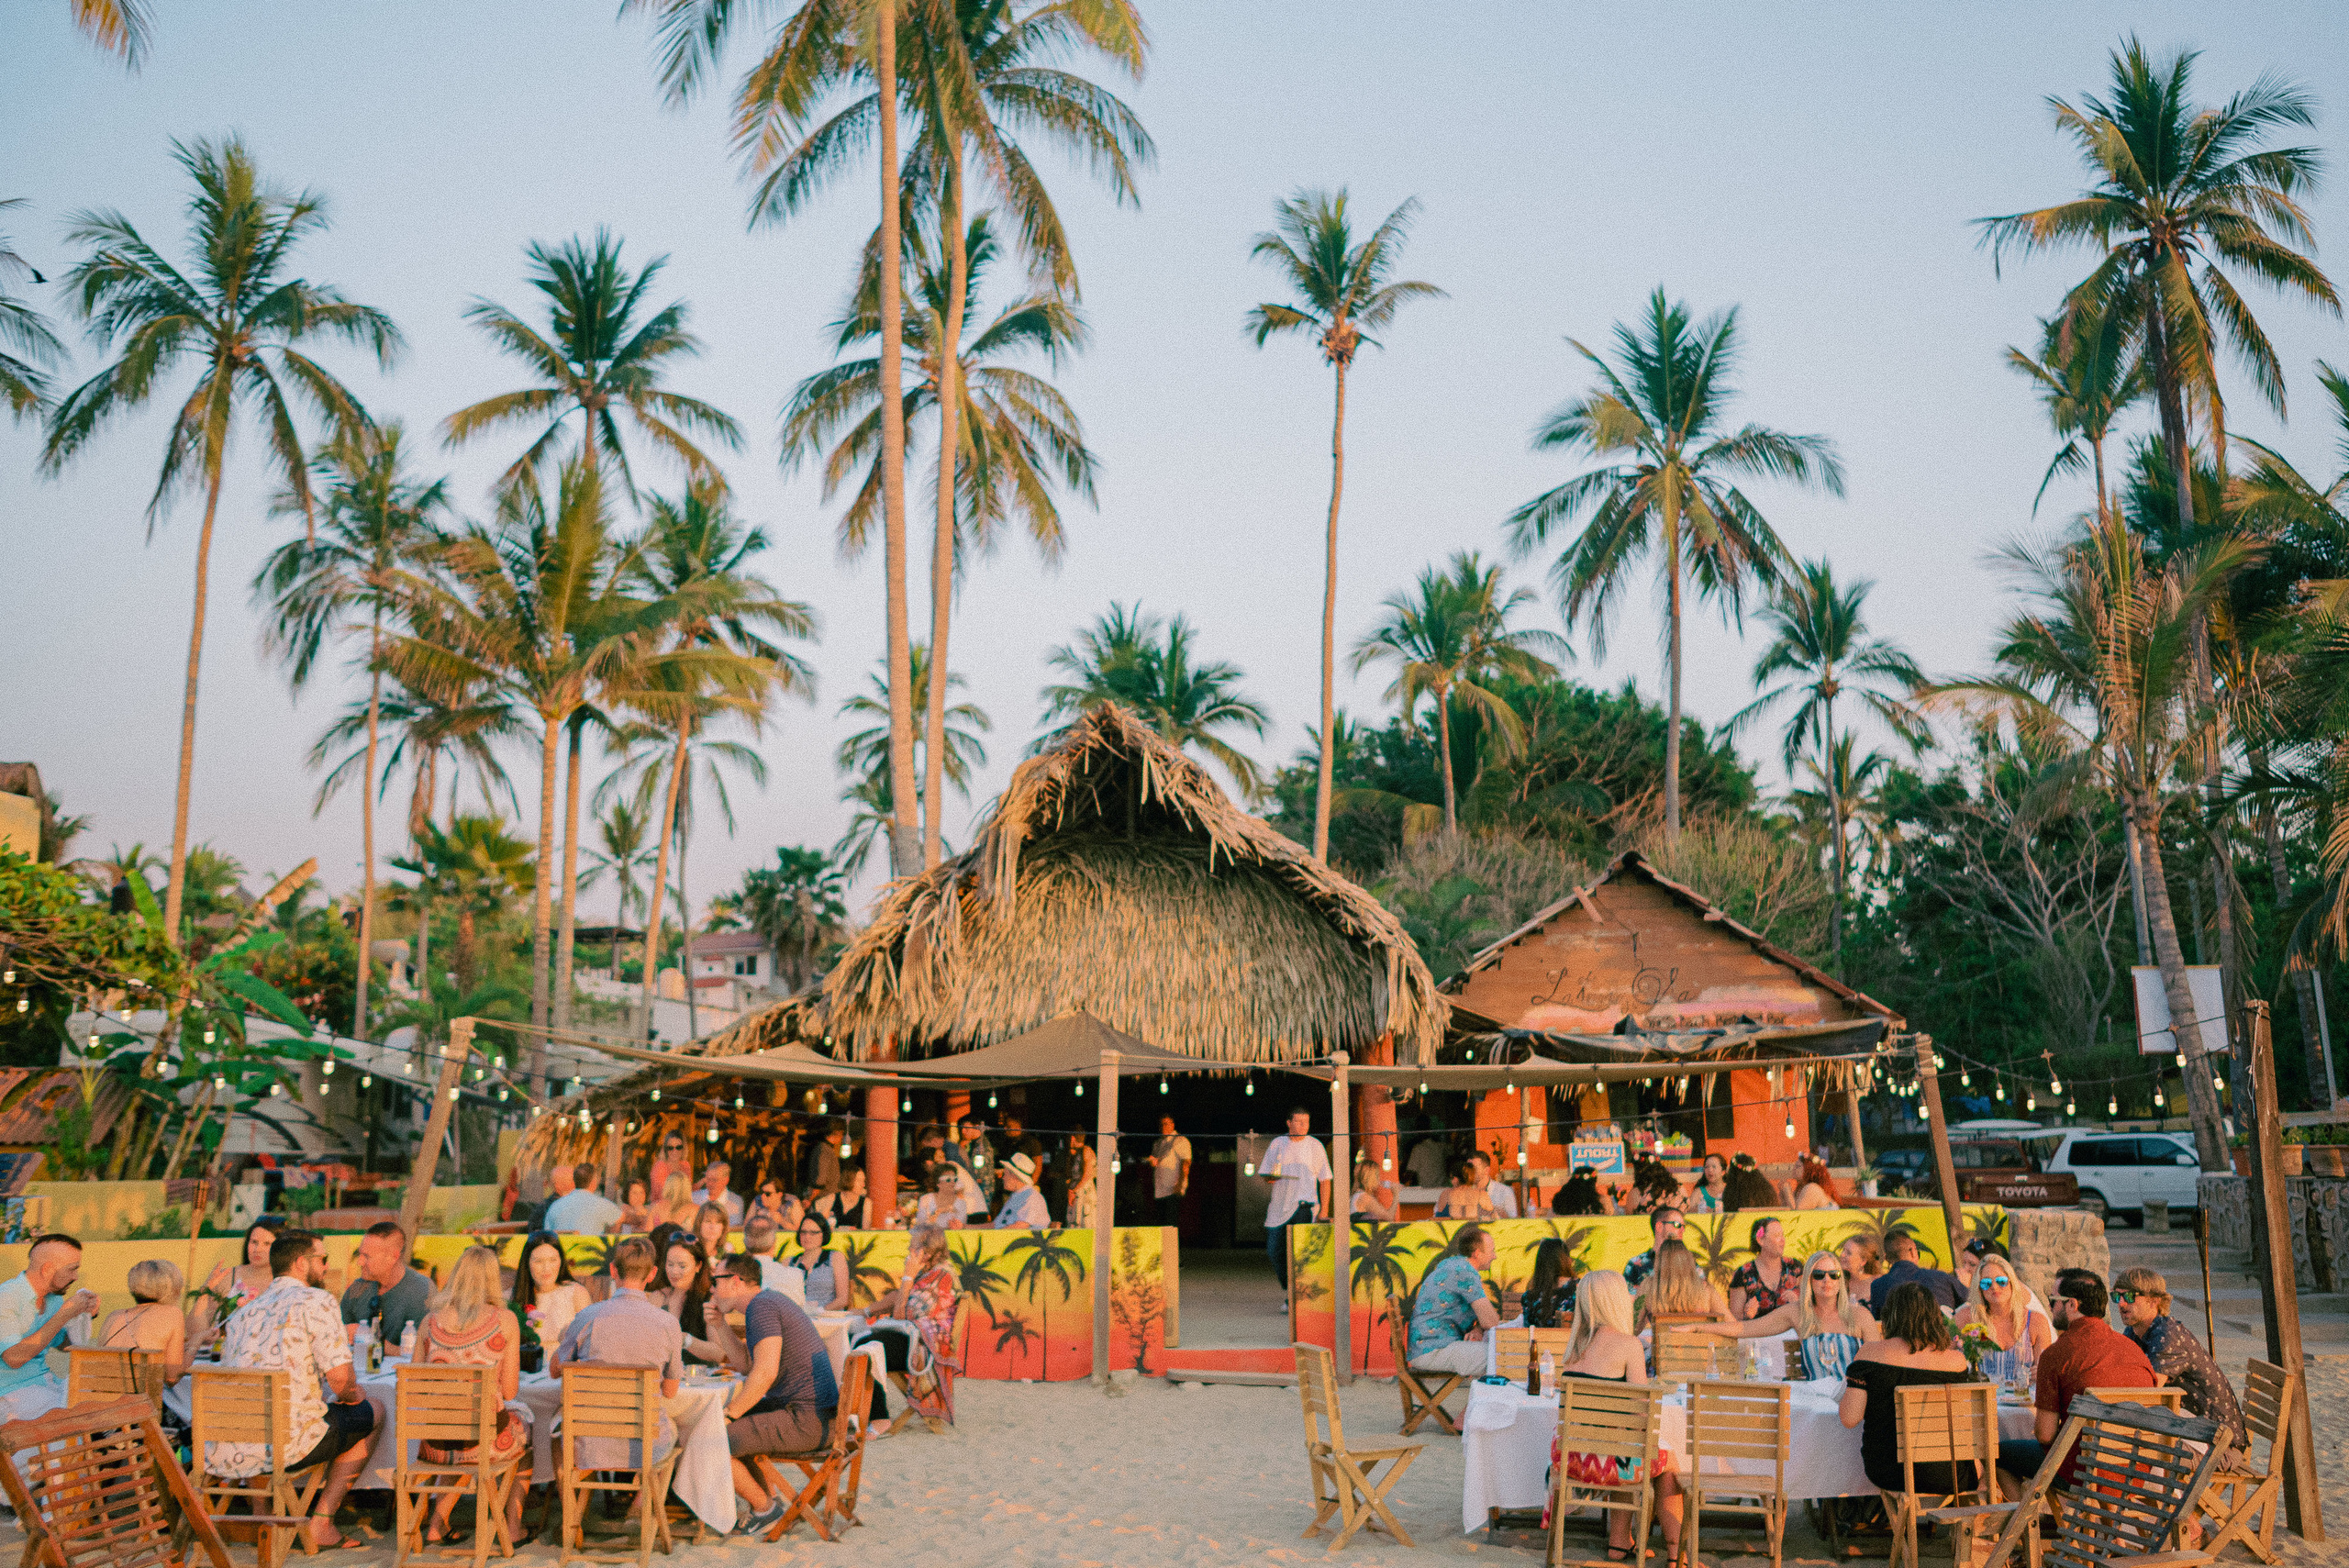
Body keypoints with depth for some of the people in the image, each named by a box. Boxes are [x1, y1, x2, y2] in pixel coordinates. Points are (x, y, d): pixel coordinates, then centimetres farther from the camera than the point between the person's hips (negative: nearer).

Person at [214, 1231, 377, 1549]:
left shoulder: (244, 1311, 18)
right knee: (364, 1417, 17)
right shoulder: (316, 1301, -4)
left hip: (222, 1454, 7)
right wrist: (353, 1395, 15)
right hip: (282, 1446, -7)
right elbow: (341, 1379, -11)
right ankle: (321, 1524, 13)